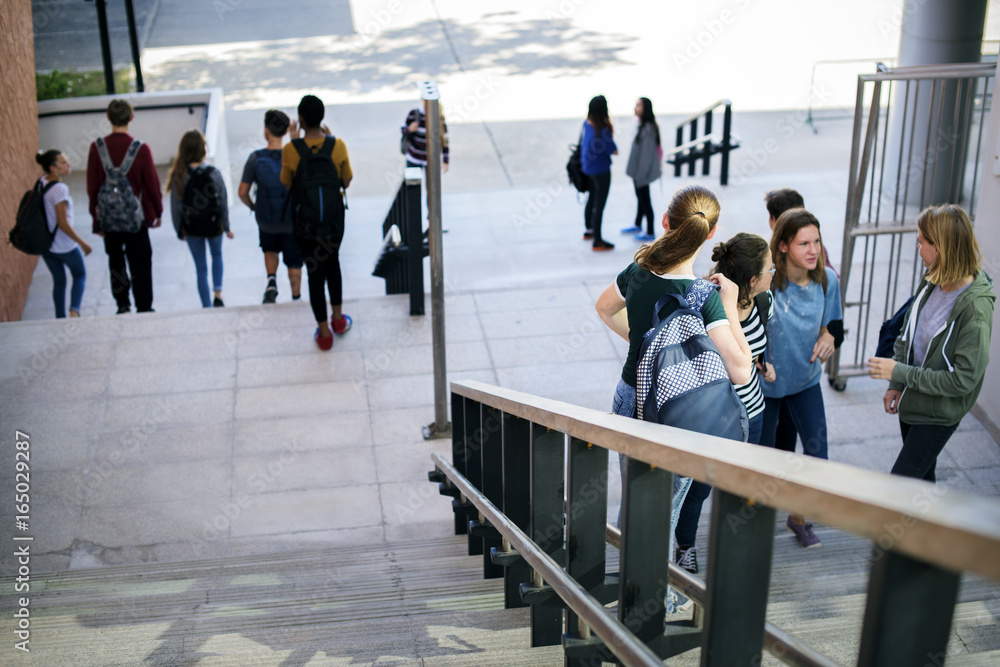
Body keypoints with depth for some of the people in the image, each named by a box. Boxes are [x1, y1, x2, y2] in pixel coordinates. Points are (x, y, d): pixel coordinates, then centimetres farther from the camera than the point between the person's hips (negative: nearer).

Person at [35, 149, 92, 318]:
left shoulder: (41, 183, -1)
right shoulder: (59, 189, -25)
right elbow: (63, 224, -24)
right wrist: (83, 243, -15)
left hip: (44, 244, 6)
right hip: (64, 246, -6)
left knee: (59, 281, 20)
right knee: (80, 275, 17)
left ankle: (60, 318, 27)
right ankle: (74, 310, 0)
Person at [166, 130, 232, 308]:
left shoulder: (179, 176, -17)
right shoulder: (213, 173, -19)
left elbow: (176, 207, -8)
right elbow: (223, 203, -10)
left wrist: (179, 231, 7)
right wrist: (226, 226, 5)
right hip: (214, 226, 0)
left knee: (201, 269, 14)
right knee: (217, 255, 29)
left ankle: (207, 307, 21)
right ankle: (218, 292, 18)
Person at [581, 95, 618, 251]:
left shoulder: (586, 124, -5)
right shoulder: (603, 130, -27)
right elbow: (614, 151, -19)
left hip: (587, 167, 8)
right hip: (601, 170, -8)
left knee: (591, 200, 24)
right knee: (599, 205, 2)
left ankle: (589, 230, 41)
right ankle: (597, 241, 8)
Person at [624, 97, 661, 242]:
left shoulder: (649, 129, -25)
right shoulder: (643, 126, 3)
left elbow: (647, 153, -24)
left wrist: (640, 175, -20)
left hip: (643, 172, -9)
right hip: (638, 171, 9)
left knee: (645, 201, 3)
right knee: (640, 197, 24)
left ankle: (650, 233, 16)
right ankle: (638, 226, 41)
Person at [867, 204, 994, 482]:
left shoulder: (976, 308, -28)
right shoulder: (930, 283, -6)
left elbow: (963, 379, -26)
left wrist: (899, 372, -22)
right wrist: (895, 386, -1)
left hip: (939, 415, -7)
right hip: (912, 403, 7)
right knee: (921, 477, 24)